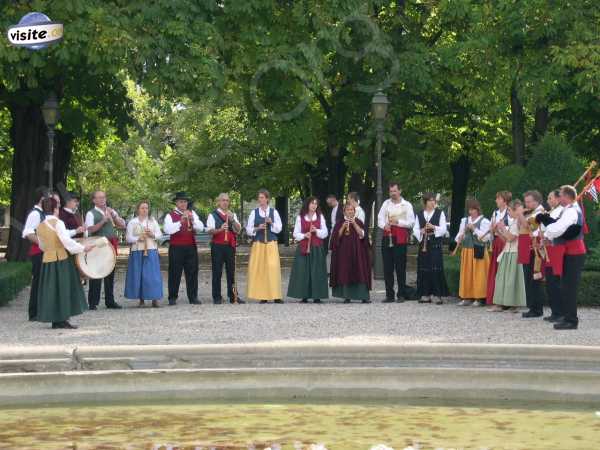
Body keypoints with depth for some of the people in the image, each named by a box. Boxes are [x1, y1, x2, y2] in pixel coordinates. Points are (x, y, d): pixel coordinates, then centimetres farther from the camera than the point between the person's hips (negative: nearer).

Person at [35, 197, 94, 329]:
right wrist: (83, 248, -14)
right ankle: (62, 319, -3)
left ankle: (55, 320, 11)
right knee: (63, 288, -1)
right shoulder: (57, 223, -11)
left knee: (51, 289, 9)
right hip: (61, 259, -6)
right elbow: (66, 240, -19)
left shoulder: (40, 226, 10)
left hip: (47, 260, 6)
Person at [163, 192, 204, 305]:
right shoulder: (170, 215, 0)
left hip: (191, 247, 3)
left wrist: (192, 220, -14)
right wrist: (181, 221, -26)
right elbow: (167, 229, -17)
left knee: (192, 272, 4)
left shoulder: (192, 213, 12)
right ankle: (172, 298, 5)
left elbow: (200, 228, 3)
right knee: (175, 273, -1)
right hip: (176, 248, -3)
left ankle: (193, 297, 10)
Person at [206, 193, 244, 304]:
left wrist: (232, 220, -9)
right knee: (217, 272, -3)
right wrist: (220, 229, -25)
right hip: (217, 246, -4)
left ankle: (233, 296, 10)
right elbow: (209, 231, -7)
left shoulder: (232, 215, 16)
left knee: (231, 271, 5)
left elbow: (238, 229, 7)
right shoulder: (213, 215, 2)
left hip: (230, 245, 4)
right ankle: (217, 297, 2)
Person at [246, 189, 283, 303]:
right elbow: (248, 230, 6)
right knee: (259, 269, -4)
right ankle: (262, 296, 1)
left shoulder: (274, 212, 6)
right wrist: (257, 228, -11)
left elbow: (279, 229, 4)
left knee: (273, 268, -8)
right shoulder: (254, 212, 7)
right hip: (258, 243, 1)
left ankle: (275, 295, -5)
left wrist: (271, 223, -13)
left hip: (271, 243, -1)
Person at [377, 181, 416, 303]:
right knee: (387, 268, 2)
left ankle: (402, 294, 5)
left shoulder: (407, 205, 3)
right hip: (387, 238, 4)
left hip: (400, 239, -3)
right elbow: (380, 219, 12)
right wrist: (384, 225, -9)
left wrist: (397, 222, -14)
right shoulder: (386, 204, 14)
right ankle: (389, 295, 7)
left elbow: (411, 223, -3)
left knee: (400, 267, -2)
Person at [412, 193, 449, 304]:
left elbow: (444, 229, 0)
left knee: (436, 269, -8)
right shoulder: (419, 215, 12)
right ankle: (425, 295, 9)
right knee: (423, 269, 2)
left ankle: (437, 295, -6)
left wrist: (434, 227, -16)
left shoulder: (440, 213, 5)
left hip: (436, 245, -3)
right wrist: (421, 232, -10)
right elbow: (415, 229, 11)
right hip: (423, 245, 3)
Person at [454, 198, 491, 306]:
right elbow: (460, 234, 15)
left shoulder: (484, 221, -2)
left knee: (478, 275, -5)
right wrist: (459, 239, -7)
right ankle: (467, 297, 10)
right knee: (466, 275, 5)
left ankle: (479, 298, -1)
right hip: (466, 251, 5)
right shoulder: (464, 220, 14)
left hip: (478, 252, -5)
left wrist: (474, 229, -16)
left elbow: (485, 238, -10)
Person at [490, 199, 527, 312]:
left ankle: (514, 304, -1)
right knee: (504, 278, 9)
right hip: (507, 252, 9)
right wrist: (498, 231, 7)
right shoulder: (512, 222, 16)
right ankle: (502, 303, 12)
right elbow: (505, 239, 17)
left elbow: (510, 238, -18)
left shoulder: (519, 222, -12)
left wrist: (503, 228, -10)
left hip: (514, 253, -9)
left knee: (512, 278, -6)